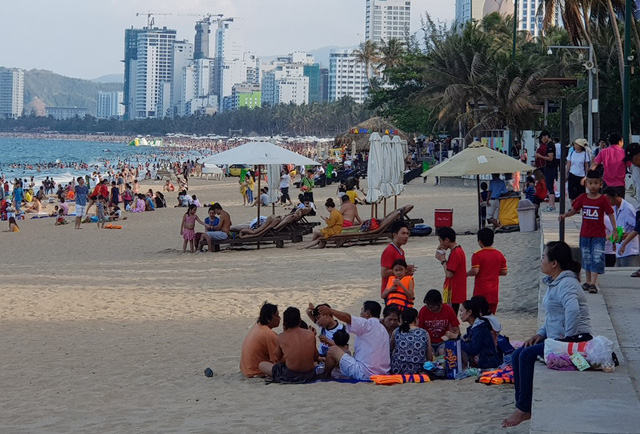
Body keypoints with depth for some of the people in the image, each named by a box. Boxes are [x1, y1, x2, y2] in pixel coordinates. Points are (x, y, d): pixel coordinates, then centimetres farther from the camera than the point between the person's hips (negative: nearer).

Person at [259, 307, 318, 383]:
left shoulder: (281, 338, -4)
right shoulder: (310, 334, 1)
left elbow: (278, 358, 10)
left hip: (290, 376, -3)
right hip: (310, 376, 3)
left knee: (262, 365, 14)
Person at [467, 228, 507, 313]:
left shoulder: (477, 255, -10)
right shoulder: (499, 255, 5)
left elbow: (475, 271, -18)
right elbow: (504, 272, 6)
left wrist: (466, 273, 1)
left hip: (481, 291, -5)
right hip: (494, 291, 5)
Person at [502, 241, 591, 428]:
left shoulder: (566, 284, -18)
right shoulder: (554, 283, 16)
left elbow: (573, 310, -37)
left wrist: (568, 337, -27)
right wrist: (541, 334, 10)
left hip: (575, 341, -11)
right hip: (557, 339, 11)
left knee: (527, 355, -22)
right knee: (518, 355, 1)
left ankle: (523, 410, -14)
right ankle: (522, 407, -2)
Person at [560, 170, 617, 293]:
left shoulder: (603, 200, -8)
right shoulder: (583, 198, 1)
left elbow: (610, 214, -5)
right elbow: (574, 210, 11)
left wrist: (615, 230, -11)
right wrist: (565, 215, -8)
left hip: (599, 235, -4)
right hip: (585, 234, 4)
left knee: (597, 259, -9)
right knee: (586, 258, 13)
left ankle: (593, 283, -10)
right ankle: (588, 281, 25)